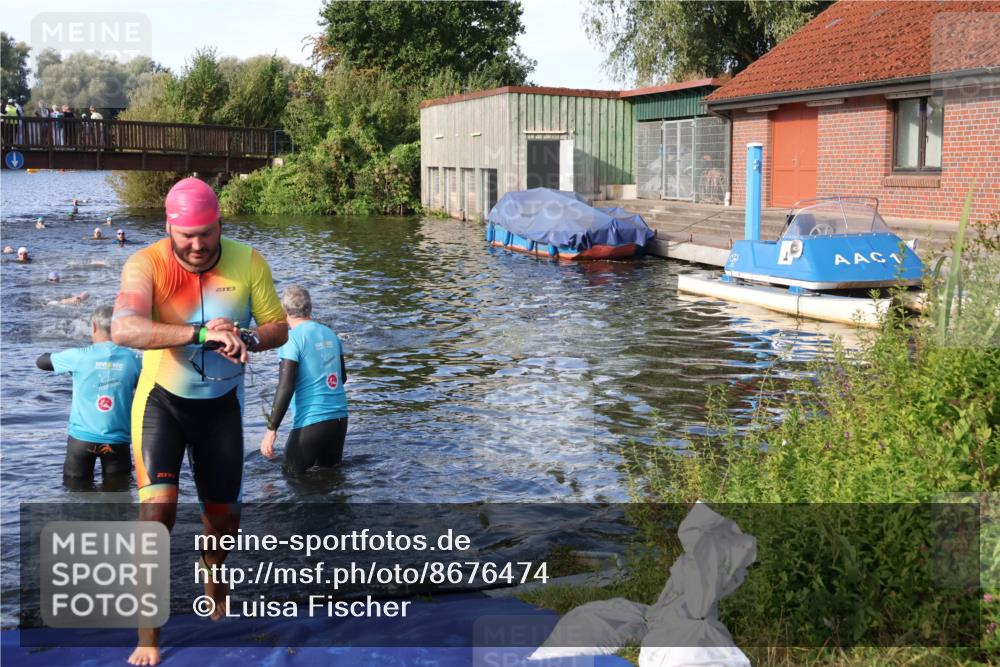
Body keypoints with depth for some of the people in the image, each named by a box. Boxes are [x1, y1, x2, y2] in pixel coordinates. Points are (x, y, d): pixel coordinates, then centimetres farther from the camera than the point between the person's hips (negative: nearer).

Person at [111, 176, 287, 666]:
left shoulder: (247, 261, -10)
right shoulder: (146, 264, -19)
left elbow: (279, 328, -4)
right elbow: (123, 330, -36)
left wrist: (246, 339, -27)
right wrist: (202, 333, -45)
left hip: (221, 403, 3)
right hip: (163, 400, -3)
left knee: (224, 514, 14)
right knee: (158, 507, -18)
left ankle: (214, 581, 49)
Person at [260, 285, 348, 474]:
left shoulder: (292, 339, -11)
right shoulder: (330, 334, 9)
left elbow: (285, 388, -17)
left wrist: (271, 429, -14)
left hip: (311, 422, -6)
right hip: (340, 418, 7)